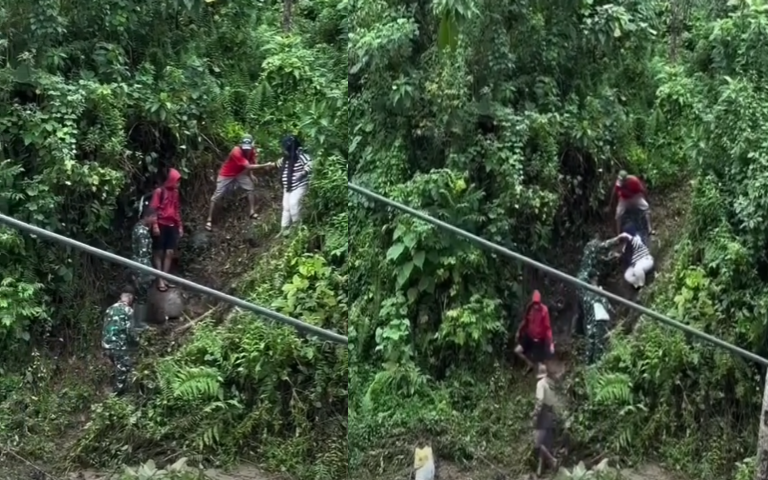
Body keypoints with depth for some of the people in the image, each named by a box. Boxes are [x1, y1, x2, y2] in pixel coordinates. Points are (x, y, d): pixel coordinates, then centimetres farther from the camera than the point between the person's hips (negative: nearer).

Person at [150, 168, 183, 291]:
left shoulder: (175, 193, 11)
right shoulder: (159, 192, -7)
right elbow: (153, 209, -10)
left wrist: (180, 226, 13)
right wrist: (155, 225, -17)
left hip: (172, 226, 6)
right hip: (161, 225, -6)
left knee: (170, 253, 2)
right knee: (159, 253, 0)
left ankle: (165, 278, 8)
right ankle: (160, 280, 0)